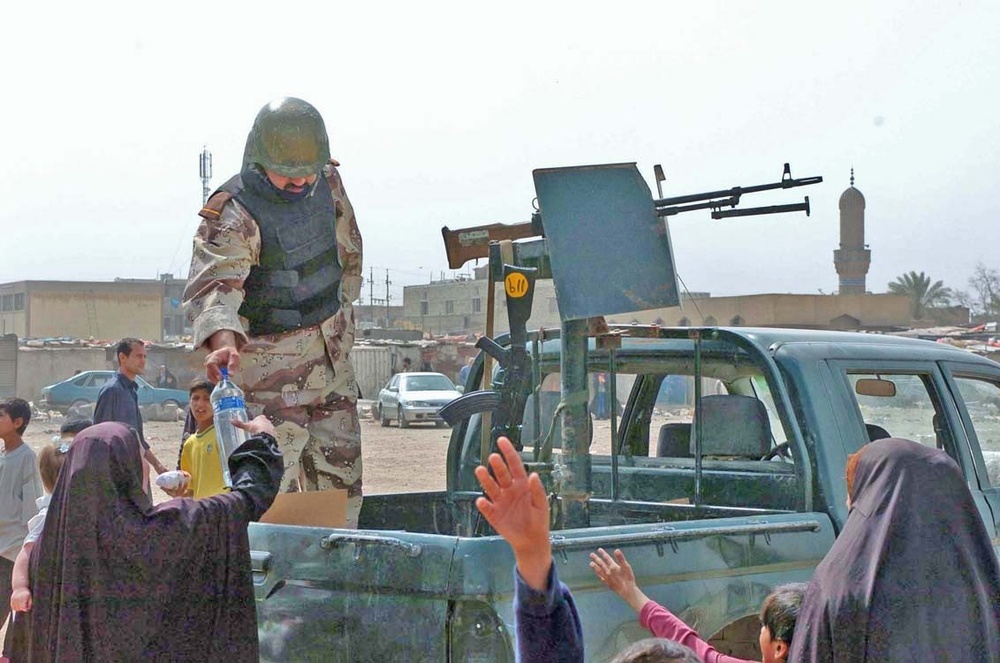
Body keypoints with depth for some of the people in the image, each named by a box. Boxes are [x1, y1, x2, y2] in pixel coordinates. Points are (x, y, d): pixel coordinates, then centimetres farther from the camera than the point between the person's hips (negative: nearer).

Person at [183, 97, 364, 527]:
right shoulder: (232, 214, -22)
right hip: (271, 359, -7)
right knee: (275, 478, -12)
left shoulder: (327, 181, 0)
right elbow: (214, 284, -37)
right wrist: (223, 340, -55)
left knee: (341, 471, 14)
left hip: (333, 352, 7)